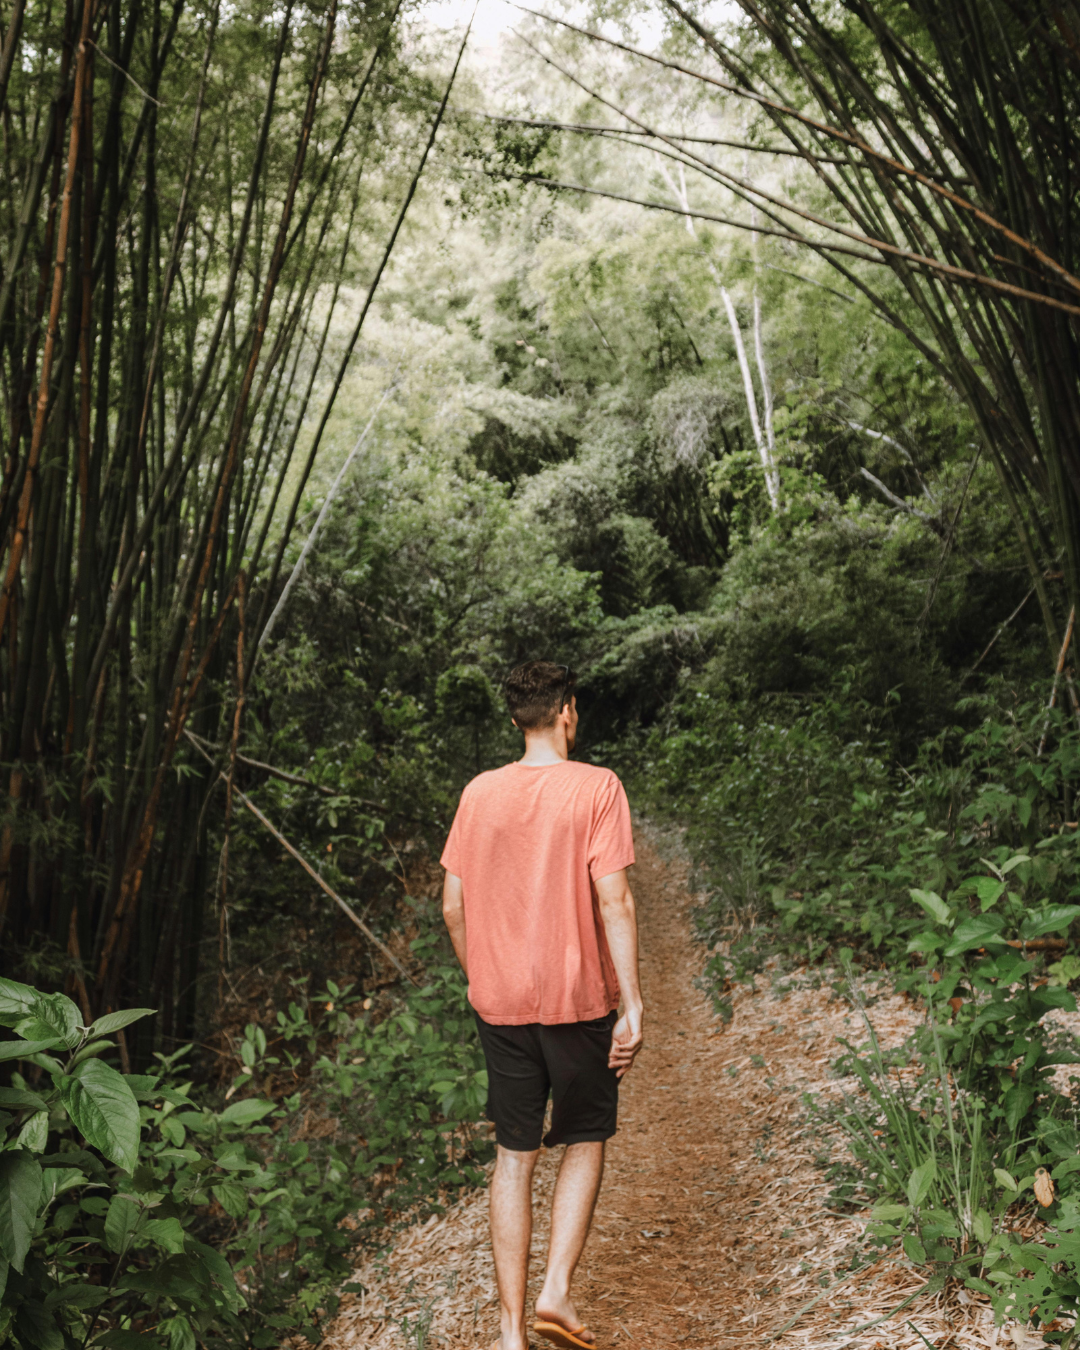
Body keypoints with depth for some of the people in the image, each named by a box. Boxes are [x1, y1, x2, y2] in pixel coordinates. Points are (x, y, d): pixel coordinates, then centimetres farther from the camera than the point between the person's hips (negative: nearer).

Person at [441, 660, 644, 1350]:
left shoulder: (480, 792, 2)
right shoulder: (597, 787, -10)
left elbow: (453, 908, 4)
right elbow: (614, 902, -15)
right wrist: (633, 1005, -11)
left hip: (500, 1002, 3)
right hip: (578, 999, -3)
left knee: (514, 1157, 12)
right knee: (586, 1143, 18)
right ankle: (557, 1292, 9)